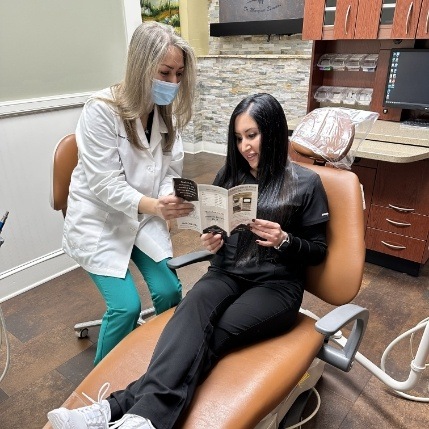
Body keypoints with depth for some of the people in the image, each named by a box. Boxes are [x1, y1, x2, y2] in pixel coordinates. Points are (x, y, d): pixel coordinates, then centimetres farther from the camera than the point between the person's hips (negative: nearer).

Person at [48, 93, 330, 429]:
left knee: (215, 332, -30)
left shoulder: (306, 183, 0)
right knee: (194, 307, -31)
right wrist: (212, 240, -3)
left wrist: (284, 241, -15)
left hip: (277, 284, -3)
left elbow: (318, 250, 4)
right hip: (227, 273, 3)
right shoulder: (230, 174, 12)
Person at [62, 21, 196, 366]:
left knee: (169, 291, -6)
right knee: (126, 305, -11)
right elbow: (106, 185, -22)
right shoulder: (101, 111, -20)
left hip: (145, 218, 5)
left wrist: (171, 200, -22)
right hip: (99, 220, -4)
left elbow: (170, 173, 0)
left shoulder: (169, 113, -3)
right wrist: (155, 206, -38)